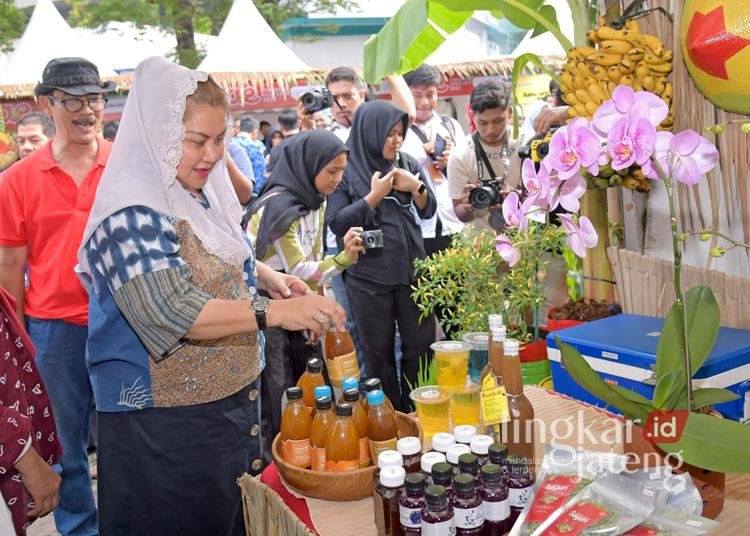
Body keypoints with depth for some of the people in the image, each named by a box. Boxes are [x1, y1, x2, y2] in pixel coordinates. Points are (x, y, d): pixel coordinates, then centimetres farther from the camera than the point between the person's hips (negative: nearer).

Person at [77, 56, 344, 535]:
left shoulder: (201, 194, 6)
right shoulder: (132, 215, -21)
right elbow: (169, 311, -31)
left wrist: (264, 276, 5)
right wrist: (275, 311, -34)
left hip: (234, 398, 8)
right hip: (165, 422, -8)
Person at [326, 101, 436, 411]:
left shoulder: (407, 164, 5)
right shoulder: (346, 170, -5)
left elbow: (428, 211, 10)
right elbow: (336, 223, -10)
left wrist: (417, 187, -9)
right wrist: (374, 196, -16)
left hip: (411, 269, 3)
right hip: (368, 277, -3)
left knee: (421, 344, 5)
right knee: (378, 352, 9)